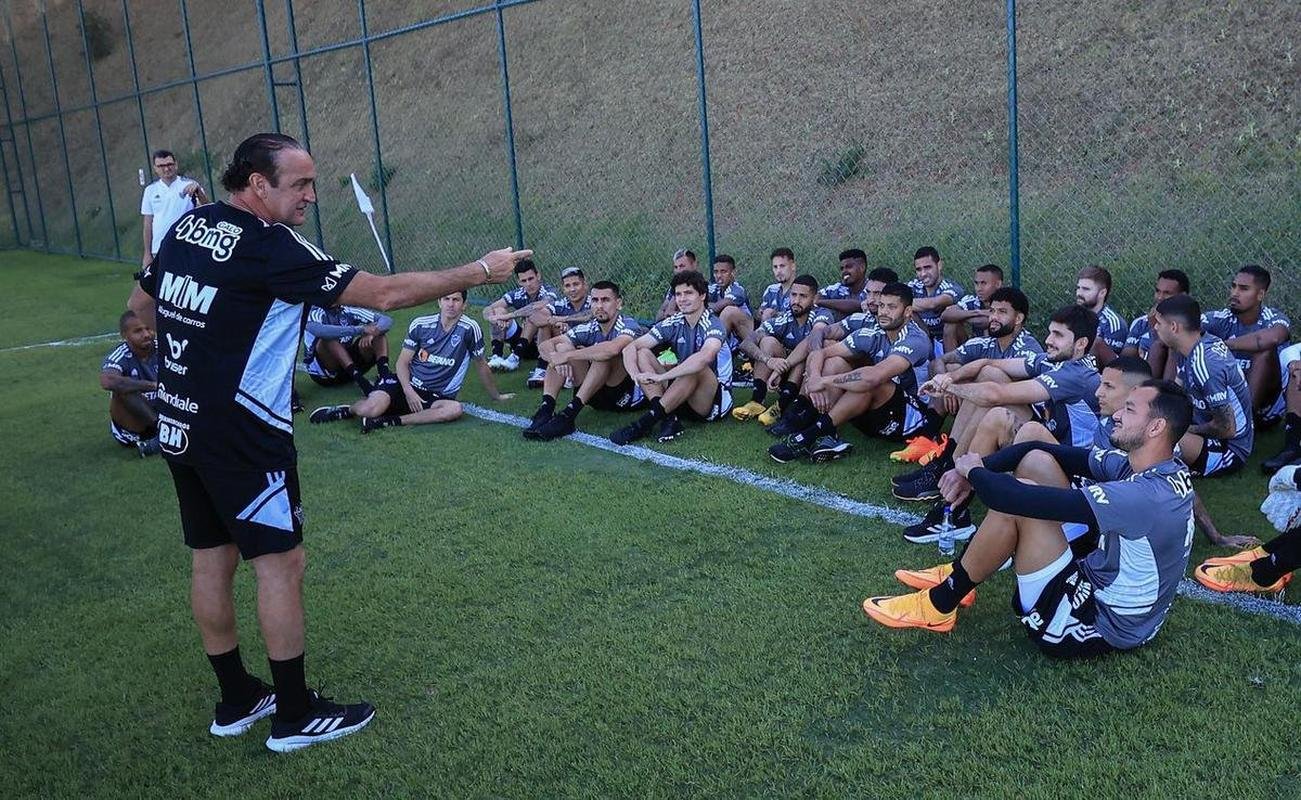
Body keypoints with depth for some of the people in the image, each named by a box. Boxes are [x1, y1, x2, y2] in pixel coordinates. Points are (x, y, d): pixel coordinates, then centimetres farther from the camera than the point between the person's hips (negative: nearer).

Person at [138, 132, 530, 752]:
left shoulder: (186, 226, 6)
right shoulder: (269, 246, -18)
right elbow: (385, 294, -19)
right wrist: (480, 271, -12)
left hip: (179, 425, 9)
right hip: (241, 433, -9)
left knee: (211, 559, 15)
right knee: (281, 562, 1)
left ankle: (237, 700, 29)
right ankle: (294, 716, 12)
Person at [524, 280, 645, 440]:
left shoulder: (629, 326, -15)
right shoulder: (589, 329, 2)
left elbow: (613, 348, -39)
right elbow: (545, 344, -1)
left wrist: (567, 356, -32)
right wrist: (556, 358, -25)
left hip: (631, 394, -6)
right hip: (599, 397, 6)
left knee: (605, 353, -31)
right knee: (561, 347, -7)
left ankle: (568, 415, -32)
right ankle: (546, 409, -23)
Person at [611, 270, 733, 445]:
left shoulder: (712, 325, -15)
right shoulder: (673, 324, 0)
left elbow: (705, 357, -39)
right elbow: (630, 348, -6)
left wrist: (662, 376, -39)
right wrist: (635, 374, -28)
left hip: (717, 399, -6)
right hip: (683, 399, 6)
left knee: (696, 366, -35)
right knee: (642, 353, -8)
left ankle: (646, 422, -31)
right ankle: (668, 419, -27)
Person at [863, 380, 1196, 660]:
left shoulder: (1148, 495, -28)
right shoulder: (1140, 467, 1)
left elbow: (1024, 500, -33)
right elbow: (1039, 448, 2)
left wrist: (974, 472, -14)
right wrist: (973, 470, -10)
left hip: (1099, 625, -9)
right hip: (1094, 582, 9)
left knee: (1021, 500, -25)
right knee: (1036, 460, 0)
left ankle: (939, 606, -7)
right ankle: (960, 574, 10)